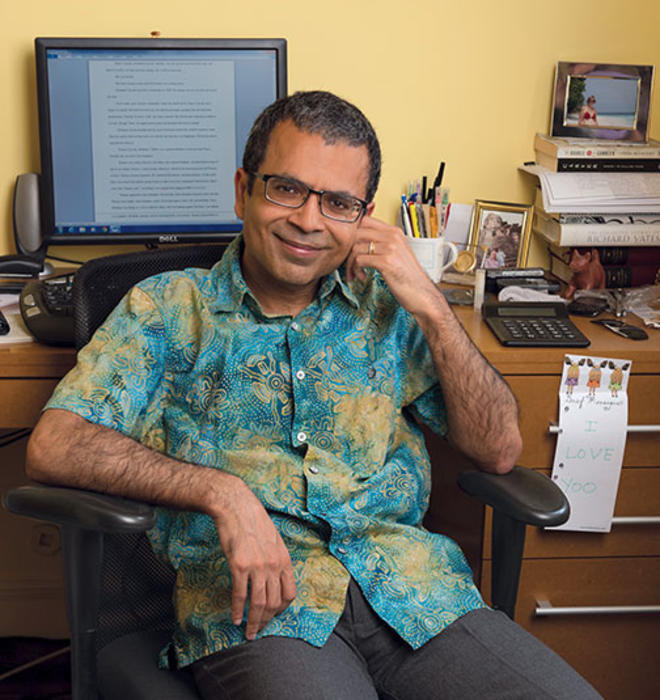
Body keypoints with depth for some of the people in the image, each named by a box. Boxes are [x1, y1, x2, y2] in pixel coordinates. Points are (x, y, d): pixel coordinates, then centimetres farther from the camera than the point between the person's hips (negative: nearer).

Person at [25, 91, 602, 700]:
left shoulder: (388, 305, 15)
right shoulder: (169, 307, 9)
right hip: (255, 601, -3)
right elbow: (54, 445, -3)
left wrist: (431, 307, -1)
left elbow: (499, 450, 10)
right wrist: (220, 491, -16)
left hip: (407, 581, 3)